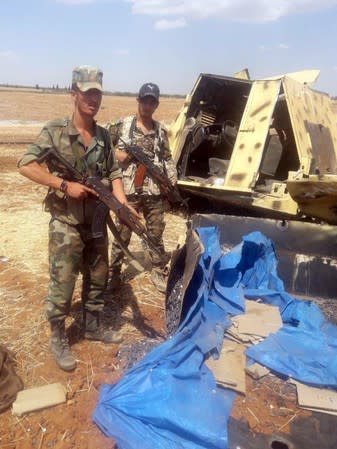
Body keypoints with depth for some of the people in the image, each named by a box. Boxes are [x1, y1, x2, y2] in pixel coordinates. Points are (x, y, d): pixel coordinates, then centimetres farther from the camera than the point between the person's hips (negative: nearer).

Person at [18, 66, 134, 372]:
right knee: (62, 284, 2)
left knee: (98, 278, 17)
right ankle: (58, 339, 22)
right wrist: (65, 185, -21)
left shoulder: (104, 136, 6)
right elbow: (26, 165, -13)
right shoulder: (55, 131, -9)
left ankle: (94, 326, 38)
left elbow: (114, 173, 7)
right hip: (66, 223, -5)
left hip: (97, 222, 5)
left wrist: (123, 205, -8)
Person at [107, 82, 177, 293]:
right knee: (122, 234, 7)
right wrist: (115, 154, -12)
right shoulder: (121, 125, -1)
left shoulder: (161, 130, 10)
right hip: (128, 190, -3)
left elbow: (167, 157, 15)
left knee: (156, 234, 11)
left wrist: (172, 177, 1)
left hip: (154, 191, 3)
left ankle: (159, 273, 26)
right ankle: (114, 273, 22)